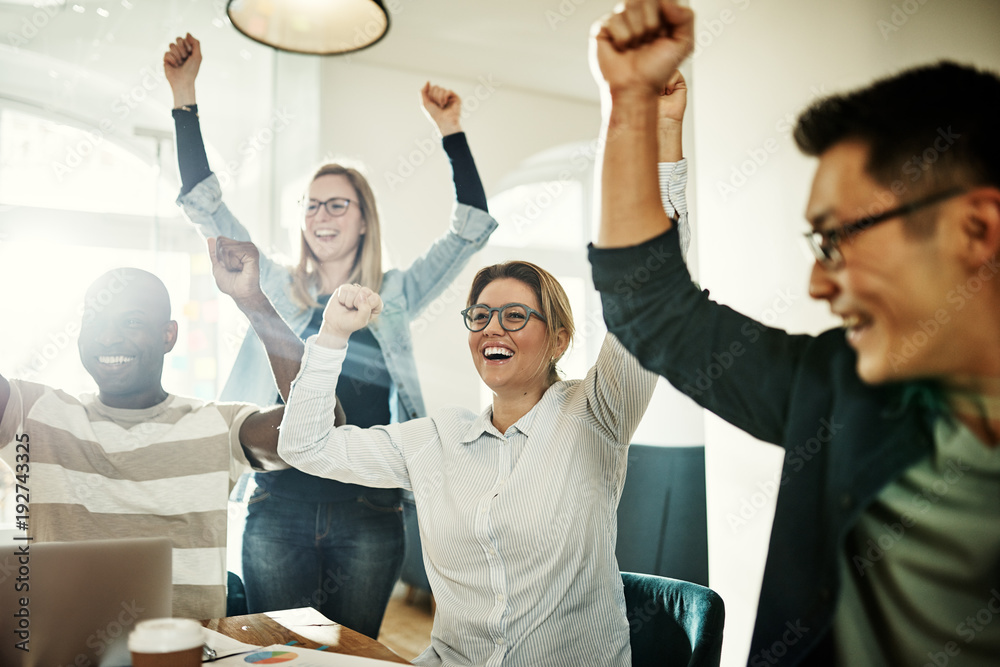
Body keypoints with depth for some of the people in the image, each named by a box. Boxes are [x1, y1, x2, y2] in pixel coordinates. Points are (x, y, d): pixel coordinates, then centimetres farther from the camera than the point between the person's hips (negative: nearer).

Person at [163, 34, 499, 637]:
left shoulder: (395, 298, 6)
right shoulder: (277, 291, 7)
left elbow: (473, 228, 2)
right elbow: (206, 206, 4)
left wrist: (452, 133, -3)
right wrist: (185, 99, -2)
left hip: (368, 513, 0)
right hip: (279, 508, 1)